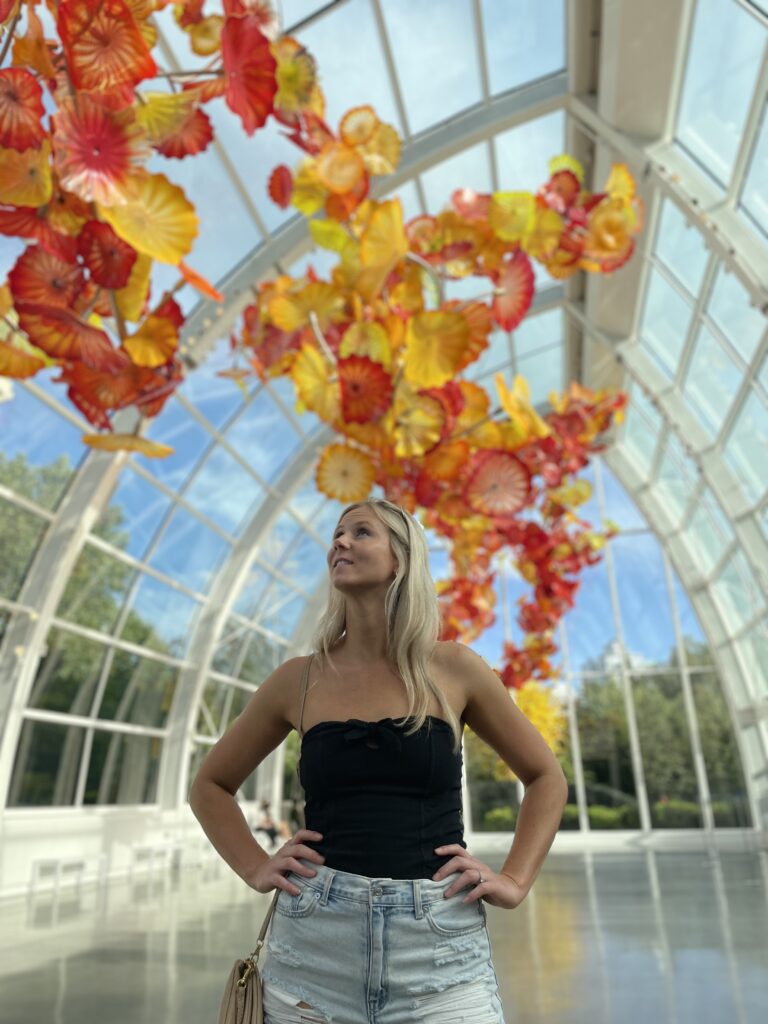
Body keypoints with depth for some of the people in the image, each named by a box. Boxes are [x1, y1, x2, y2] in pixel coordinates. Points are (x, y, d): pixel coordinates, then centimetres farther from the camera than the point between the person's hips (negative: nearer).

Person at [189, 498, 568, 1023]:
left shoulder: (453, 668, -2)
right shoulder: (299, 680, 0)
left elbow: (547, 777, 10)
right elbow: (211, 786, 14)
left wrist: (514, 881, 1)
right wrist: (255, 867, 2)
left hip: (440, 946, -1)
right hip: (316, 943, 1)